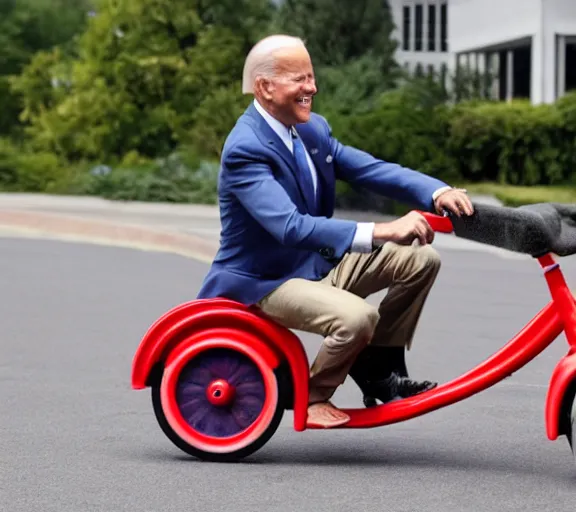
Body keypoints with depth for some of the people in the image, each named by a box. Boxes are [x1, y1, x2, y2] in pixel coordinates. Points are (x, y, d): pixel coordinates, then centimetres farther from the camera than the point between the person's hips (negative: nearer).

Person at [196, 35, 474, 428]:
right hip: (266, 281, -9)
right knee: (357, 316, -33)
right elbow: (291, 227, -37)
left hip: (318, 262, 9)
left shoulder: (313, 129, 4)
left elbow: (371, 169, -3)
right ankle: (313, 396, -5)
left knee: (421, 260, 0)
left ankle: (380, 368, 10)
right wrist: (380, 232, -45)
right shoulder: (245, 149, -25)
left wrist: (437, 192, -22)